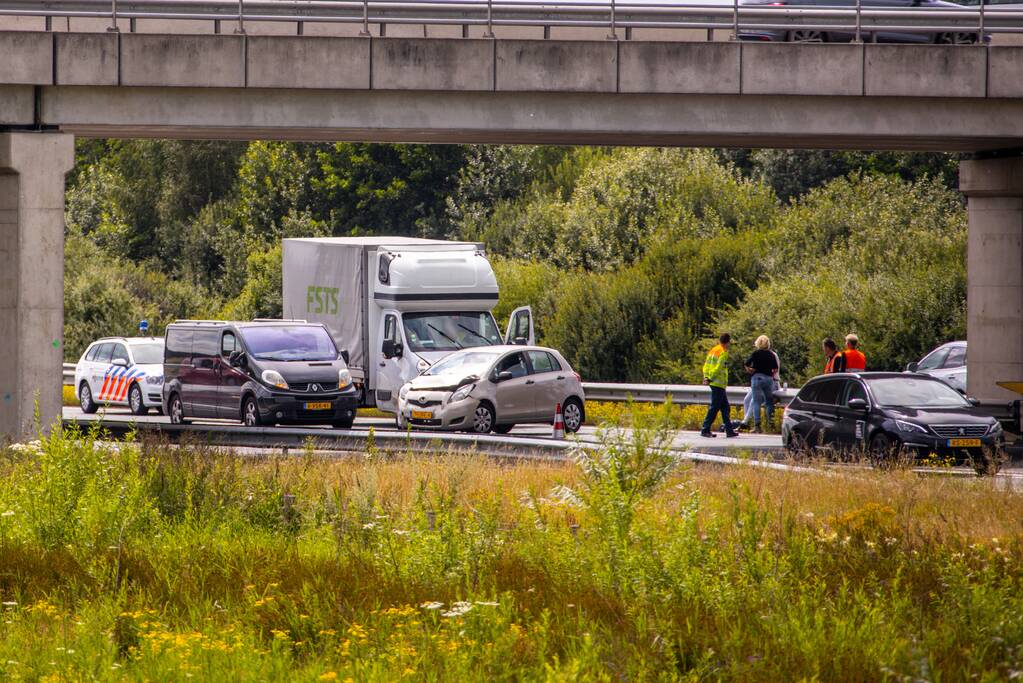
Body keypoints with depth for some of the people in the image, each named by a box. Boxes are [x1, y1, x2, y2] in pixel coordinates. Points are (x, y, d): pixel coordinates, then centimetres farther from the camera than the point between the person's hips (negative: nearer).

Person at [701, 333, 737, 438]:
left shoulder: (713, 350, 16)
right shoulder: (723, 352, -11)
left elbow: (706, 364, 13)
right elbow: (718, 367, -19)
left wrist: (706, 377, 5)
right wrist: (710, 378, -15)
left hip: (714, 383, 9)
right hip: (719, 383, -9)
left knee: (725, 407, 12)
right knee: (714, 407, -5)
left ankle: (729, 430, 13)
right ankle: (705, 430, -5)